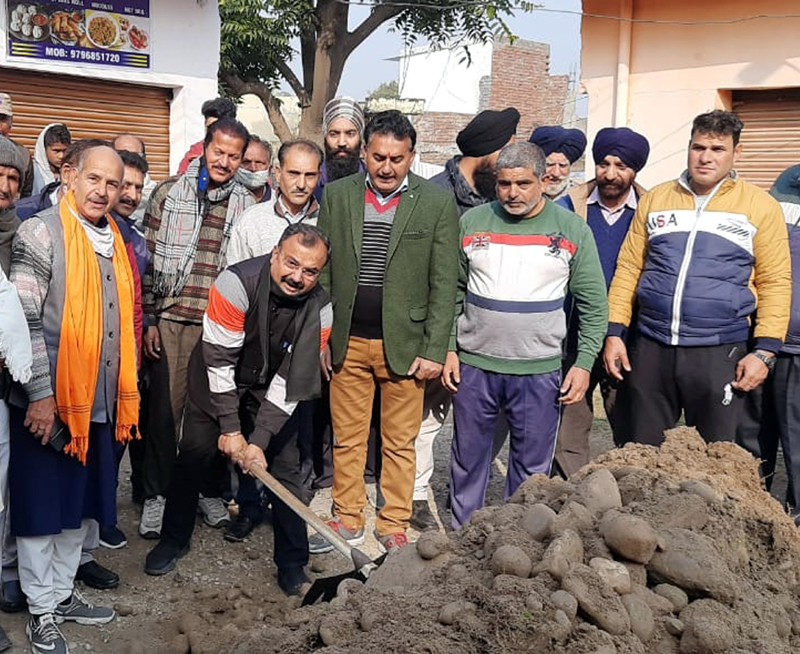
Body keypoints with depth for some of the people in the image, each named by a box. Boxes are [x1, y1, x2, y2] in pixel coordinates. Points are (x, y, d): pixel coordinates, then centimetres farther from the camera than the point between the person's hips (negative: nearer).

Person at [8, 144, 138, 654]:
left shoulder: (114, 243, 12)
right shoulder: (41, 234, -9)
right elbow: (24, 320, -15)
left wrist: (126, 394, 17)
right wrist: (40, 394, -18)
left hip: (99, 402, 7)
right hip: (49, 402, -6)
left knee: (78, 504, 16)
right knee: (41, 507, 5)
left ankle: (62, 593, 32)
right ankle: (42, 612, 19)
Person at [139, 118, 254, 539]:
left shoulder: (246, 206, 7)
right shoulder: (168, 194, 3)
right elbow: (148, 258, 3)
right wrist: (148, 319, -2)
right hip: (171, 320, -1)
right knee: (164, 408, 2)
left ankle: (210, 490, 25)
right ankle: (156, 494, 18)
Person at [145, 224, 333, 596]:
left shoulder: (320, 311, -22)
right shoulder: (236, 283, -30)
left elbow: (289, 382, -19)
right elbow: (219, 360, -25)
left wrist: (259, 441, -23)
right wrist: (230, 428, -23)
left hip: (271, 389, 2)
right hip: (218, 380, -1)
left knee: (285, 466, -4)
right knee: (194, 455, -1)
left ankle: (293, 565, 9)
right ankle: (173, 540, 24)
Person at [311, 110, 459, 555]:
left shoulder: (437, 203, -2)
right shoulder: (338, 195, 5)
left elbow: (444, 284, -3)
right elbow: (322, 272, 7)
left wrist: (435, 351, -7)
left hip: (404, 345, -2)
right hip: (347, 342, 2)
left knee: (400, 443, 8)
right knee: (348, 438, 10)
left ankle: (394, 526, 22)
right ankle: (348, 520, 24)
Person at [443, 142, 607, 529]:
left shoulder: (572, 230, -1)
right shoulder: (472, 222, 3)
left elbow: (594, 305, 1)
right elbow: (452, 293, 8)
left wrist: (584, 363, -5)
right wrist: (448, 349, 2)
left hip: (540, 372, -1)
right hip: (474, 366, 2)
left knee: (532, 468, 9)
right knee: (468, 460, 12)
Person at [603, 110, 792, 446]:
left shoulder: (760, 206, 2)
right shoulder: (655, 199, 9)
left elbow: (775, 283, 0)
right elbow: (628, 269, 9)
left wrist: (764, 351, -8)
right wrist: (614, 333, 3)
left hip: (719, 352, -2)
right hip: (651, 348, 2)